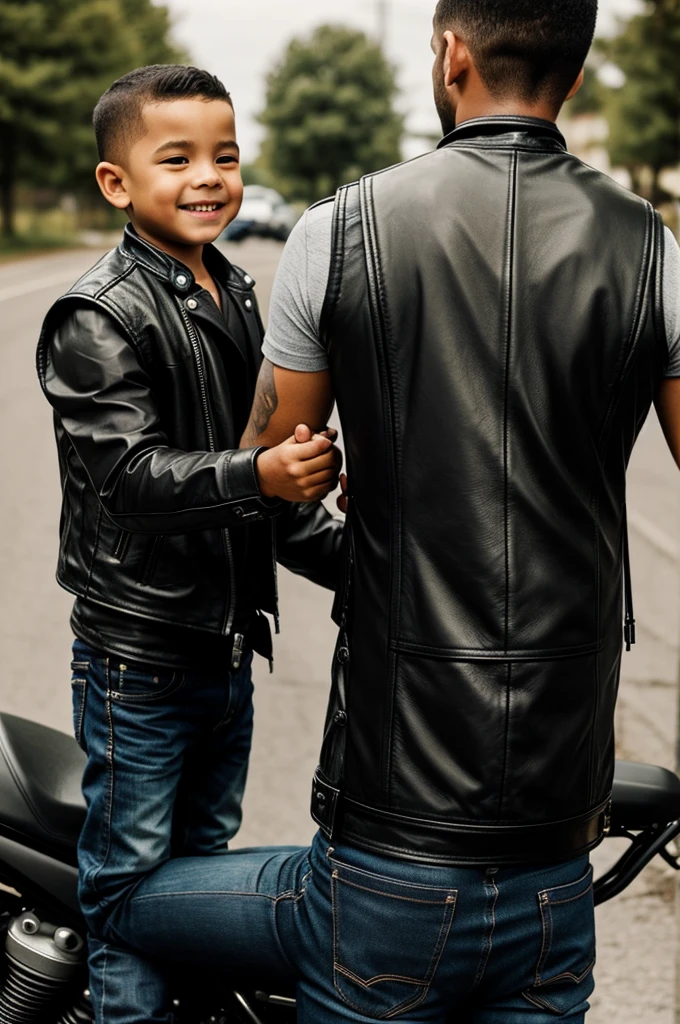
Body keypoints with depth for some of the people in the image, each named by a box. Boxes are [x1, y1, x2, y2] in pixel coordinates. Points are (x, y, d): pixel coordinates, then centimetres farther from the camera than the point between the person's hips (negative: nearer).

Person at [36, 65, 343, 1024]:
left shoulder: (237, 296, 12)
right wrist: (253, 477, -39)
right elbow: (129, 472, -24)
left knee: (209, 859, 20)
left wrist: (346, 557, 12)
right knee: (133, 884, 3)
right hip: (138, 650, -8)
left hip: (229, 644, 8)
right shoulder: (98, 318, -14)